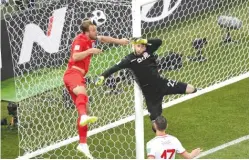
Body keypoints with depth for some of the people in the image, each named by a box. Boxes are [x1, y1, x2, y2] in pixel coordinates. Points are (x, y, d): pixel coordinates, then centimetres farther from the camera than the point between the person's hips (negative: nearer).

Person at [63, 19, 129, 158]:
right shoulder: (80, 40, -7)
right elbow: (75, 57, -21)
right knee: (82, 93, -40)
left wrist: (119, 41, 34)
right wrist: (90, 51, -20)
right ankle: (84, 116, -72)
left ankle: (83, 144, 9)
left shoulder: (90, 40, 18)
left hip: (79, 76, 10)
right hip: (73, 73, -10)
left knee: (83, 108, 7)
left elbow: (103, 39, 35)